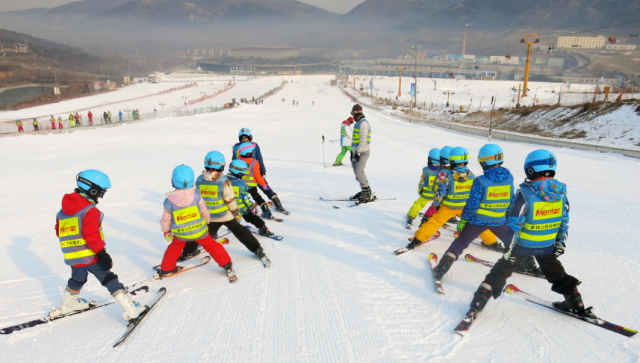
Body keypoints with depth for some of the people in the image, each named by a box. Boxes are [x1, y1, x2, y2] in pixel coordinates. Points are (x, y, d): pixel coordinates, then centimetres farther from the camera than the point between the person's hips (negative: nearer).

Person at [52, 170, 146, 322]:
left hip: (72, 257, 7)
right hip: (90, 256, -7)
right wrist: (102, 253, -21)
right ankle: (131, 310, -7)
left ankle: (67, 305, 50)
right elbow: (91, 236, -24)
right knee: (110, 280, -3)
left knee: (77, 280, 30)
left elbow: (59, 231, 18)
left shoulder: (63, 210, 10)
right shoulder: (90, 211, -17)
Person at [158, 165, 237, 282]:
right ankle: (228, 266, 19)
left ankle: (166, 269, 40)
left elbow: (166, 220, -5)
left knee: (174, 249, 27)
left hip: (180, 234, 1)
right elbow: (204, 211, -7)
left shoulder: (169, 202, -18)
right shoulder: (196, 196, -20)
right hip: (199, 231, 0)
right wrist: (207, 221, 14)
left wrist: (166, 231, 14)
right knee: (211, 245, 16)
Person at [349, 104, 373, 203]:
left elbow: (363, 140, -21)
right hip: (356, 152, 10)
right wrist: (353, 151, 23)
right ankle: (364, 191, 16)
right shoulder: (358, 123, 18)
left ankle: (367, 192, -13)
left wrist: (358, 153, -24)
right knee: (357, 172, 8)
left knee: (359, 172, -19)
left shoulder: (363, 123, -13)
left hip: (362, 152, -10)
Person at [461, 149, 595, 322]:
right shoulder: (561, 191, -7)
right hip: (548, 246, 4)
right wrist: (561, 242, 14)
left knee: (501, 271, 8)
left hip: (524, 245, -4)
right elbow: (564, 221, 3)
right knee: (557, 273, 28)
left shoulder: (525, 193, -25)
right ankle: (577, 304, 43)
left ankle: (477, 305, 8)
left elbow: (514, 225, -21)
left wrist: (510, 248, -11)